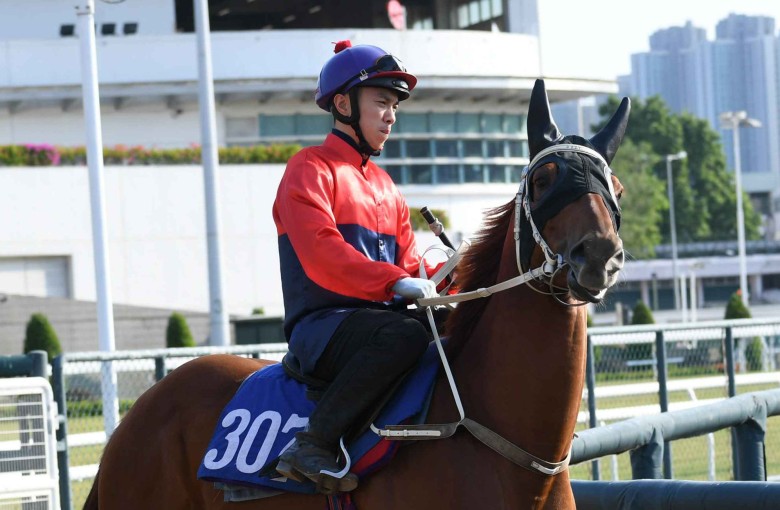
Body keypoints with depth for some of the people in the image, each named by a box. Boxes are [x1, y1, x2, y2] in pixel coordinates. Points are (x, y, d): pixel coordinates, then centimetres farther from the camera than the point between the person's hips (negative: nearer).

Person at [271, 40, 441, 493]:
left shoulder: (385, 186, 26)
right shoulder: (311, 169, -1)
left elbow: (408, 264, 20)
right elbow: (321, 256, -17)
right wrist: (396, 282, -28)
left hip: (379, 316, 8)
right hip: (322, 325, -8)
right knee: (404, 335, -36)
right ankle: (313, 446, -33)